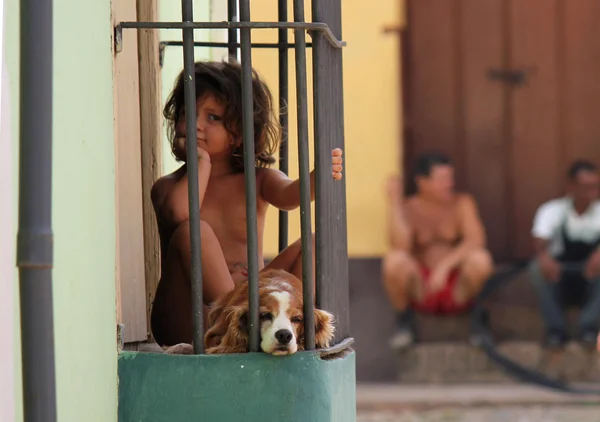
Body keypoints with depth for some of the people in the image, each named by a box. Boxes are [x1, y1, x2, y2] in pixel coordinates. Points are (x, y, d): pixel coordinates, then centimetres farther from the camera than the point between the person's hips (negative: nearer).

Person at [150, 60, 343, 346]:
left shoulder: (258, 182, 11)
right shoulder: (168, 186, 5)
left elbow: (289, 196, -13)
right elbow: (178, 213, -21)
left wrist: (318, 179, -35)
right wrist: (202, 162, -8)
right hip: (184, 323, -3)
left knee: (311, 244, -11)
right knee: (193, 231, -25)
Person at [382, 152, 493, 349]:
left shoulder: (462, 203, -2)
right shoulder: (406, 208, -3)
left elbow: (476, 240, -18)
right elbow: (400, 247, -21)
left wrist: (445, 265, -30)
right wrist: (394, 203, -22)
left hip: (457, 290, 0)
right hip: (421, 291, 0)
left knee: (480, 259, -31)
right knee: (394, 260, -31)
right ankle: (404, 322, -5)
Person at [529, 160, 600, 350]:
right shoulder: (552, 210, -5)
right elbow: (539, 241, -24)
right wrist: (544, 255, -49)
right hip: (558, 283, 0)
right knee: (538, 266, -31)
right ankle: (555, 328, -31)